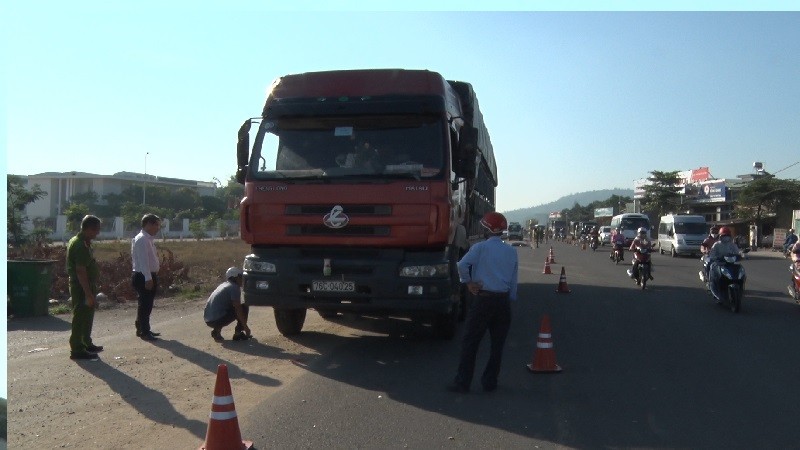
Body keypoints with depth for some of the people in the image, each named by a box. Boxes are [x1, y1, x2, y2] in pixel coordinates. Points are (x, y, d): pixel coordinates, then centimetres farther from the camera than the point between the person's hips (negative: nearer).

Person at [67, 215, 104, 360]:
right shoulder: (80, 245, -21)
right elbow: (81, 272, -26)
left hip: (86, 286, 11)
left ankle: (86, 344, 32)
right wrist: (88, 294, -26)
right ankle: (77, 349, 3)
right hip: (82, 287, -11)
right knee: (81, 317, -3)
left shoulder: (80, 242, 12)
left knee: (87, 316, 20)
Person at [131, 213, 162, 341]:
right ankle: (144, 332, 4)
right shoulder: (142, 239, -16)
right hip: (143, 277, -10)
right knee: (145, 305, -4)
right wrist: (148, 278, -27)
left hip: (149, 276, 10)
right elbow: (143, 260, -23)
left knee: (147, 305, 17)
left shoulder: (148, 239, 14)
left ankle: (143, 330, 27)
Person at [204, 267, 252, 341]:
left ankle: (216, 330, 14)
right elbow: (238, 309, -11)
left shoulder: (224, 285, 20)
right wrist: (246, 327, -4)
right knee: (244, 308, 1)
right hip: (216, 319, -8)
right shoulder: (234, 288, -7)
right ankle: (238, 333, 2)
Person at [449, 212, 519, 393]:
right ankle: (490, 382, 15)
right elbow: (513, 281, 10)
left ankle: (462, 383, 2)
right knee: (497, 344, 11)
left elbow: (462, 265, -21)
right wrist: (510, 299, 16)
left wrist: (468, 283, -8)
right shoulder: (512, 251, 8)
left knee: (470, 342, 1)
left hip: (482, 300, -4)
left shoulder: (480, 247, -6)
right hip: (503, 301, 4)